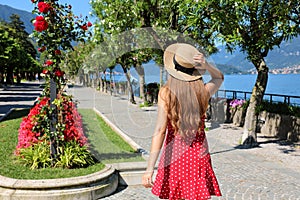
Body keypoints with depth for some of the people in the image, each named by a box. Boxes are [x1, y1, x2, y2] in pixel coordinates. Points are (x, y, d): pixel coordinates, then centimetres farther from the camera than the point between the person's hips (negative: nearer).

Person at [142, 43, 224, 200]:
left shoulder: (166, 93, -14)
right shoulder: (203, 92, -7)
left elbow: (160, 130, -22)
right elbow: (219, 78, 15)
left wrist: (150, 168, -23)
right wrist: (206, 66, -6)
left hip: (173, 155, -1)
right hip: (198, 155, 1)